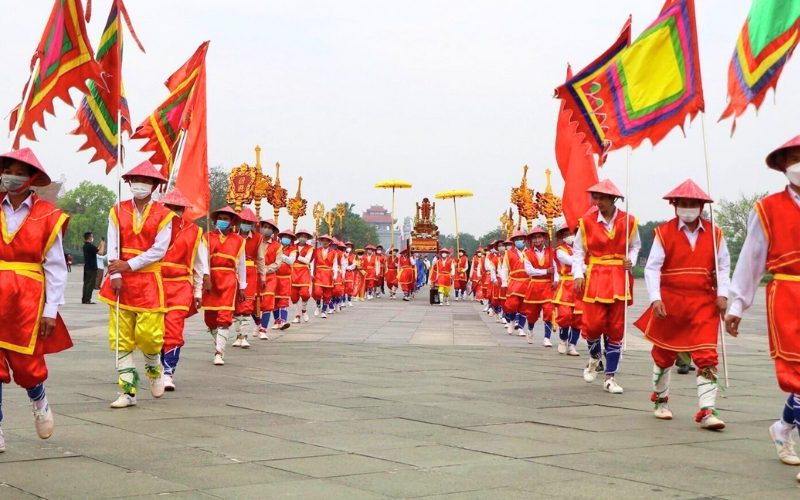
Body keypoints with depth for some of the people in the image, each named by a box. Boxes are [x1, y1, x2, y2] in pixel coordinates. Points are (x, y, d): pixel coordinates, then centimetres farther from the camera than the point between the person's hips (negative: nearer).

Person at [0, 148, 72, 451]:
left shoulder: (47, 217, 0)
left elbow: (55, 268, 1)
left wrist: (51, 310, -3)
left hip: (28, 299, -2)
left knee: (26, 362, 3)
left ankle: (38, 400, 36)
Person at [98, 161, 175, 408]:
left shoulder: (163, 214, -1)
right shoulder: (118, 211, 7)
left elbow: (159, 250, -8)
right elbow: (112, 248, 1)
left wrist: (128, 265, -13)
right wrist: (116, 276, -10)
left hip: (148, 281, -2)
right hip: (121, 281, 3)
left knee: (148, 334, -6)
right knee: (121, 339, 1)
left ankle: (154, 369, 27)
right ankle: (128, 390, 6)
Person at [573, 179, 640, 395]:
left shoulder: (628, 221, 1)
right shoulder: (587, 221, 0)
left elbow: (635, 246, 15)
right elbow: (578, 250, 5)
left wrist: (631, 260, -5)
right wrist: (578, 275, -5)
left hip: (619, 279, 1)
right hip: (595, 277, -1)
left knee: (616, 329, 2)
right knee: (593, 324, -10)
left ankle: (610, 378, 11)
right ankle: (594, 357, 25)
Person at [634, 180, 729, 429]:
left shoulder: (714, 234, 4)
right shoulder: (664, 233, -3)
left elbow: (723, 267, 9)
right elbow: (652, 268, -6)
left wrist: (722, 294, -5)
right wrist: (655, 299, -17)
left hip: (704, 303, 1)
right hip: (670, 302, -1)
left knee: (707, 356, -11)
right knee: (664, 353, 14)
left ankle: (707, 411, -12)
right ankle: (660, 399, 36)